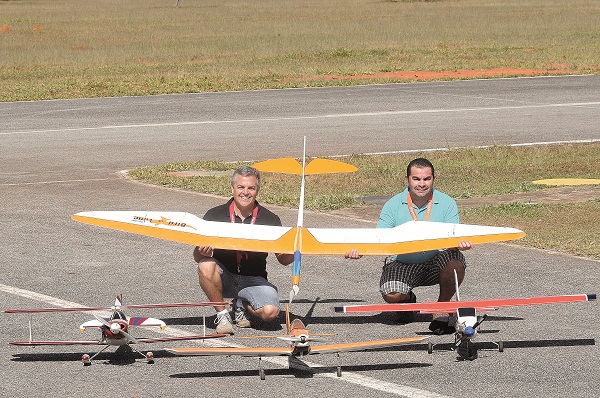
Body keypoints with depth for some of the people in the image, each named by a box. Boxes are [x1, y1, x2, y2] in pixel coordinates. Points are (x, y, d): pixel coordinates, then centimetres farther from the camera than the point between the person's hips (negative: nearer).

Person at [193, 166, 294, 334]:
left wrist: (288, 253, -21)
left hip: (253, 280, 0)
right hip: (224, 278, 0)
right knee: (206, 265, -33)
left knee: (270, 312, -27)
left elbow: (284, 260, 5)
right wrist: (202, 252, -29)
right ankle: (222, 314, -11)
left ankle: (241, 305, 10)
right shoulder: (214, 215, -2)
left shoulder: (269, 219, 0)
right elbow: (197, 257, -4)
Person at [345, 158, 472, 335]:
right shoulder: (393, 205, -3)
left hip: (436, 261, 0)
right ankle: (408, 299, 14)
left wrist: (459, 244, -39)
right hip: (401, 263, 0)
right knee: (391, 295, -29)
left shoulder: (446, 204, -3)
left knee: (455, 261, -33)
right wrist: (360, 250, -30)